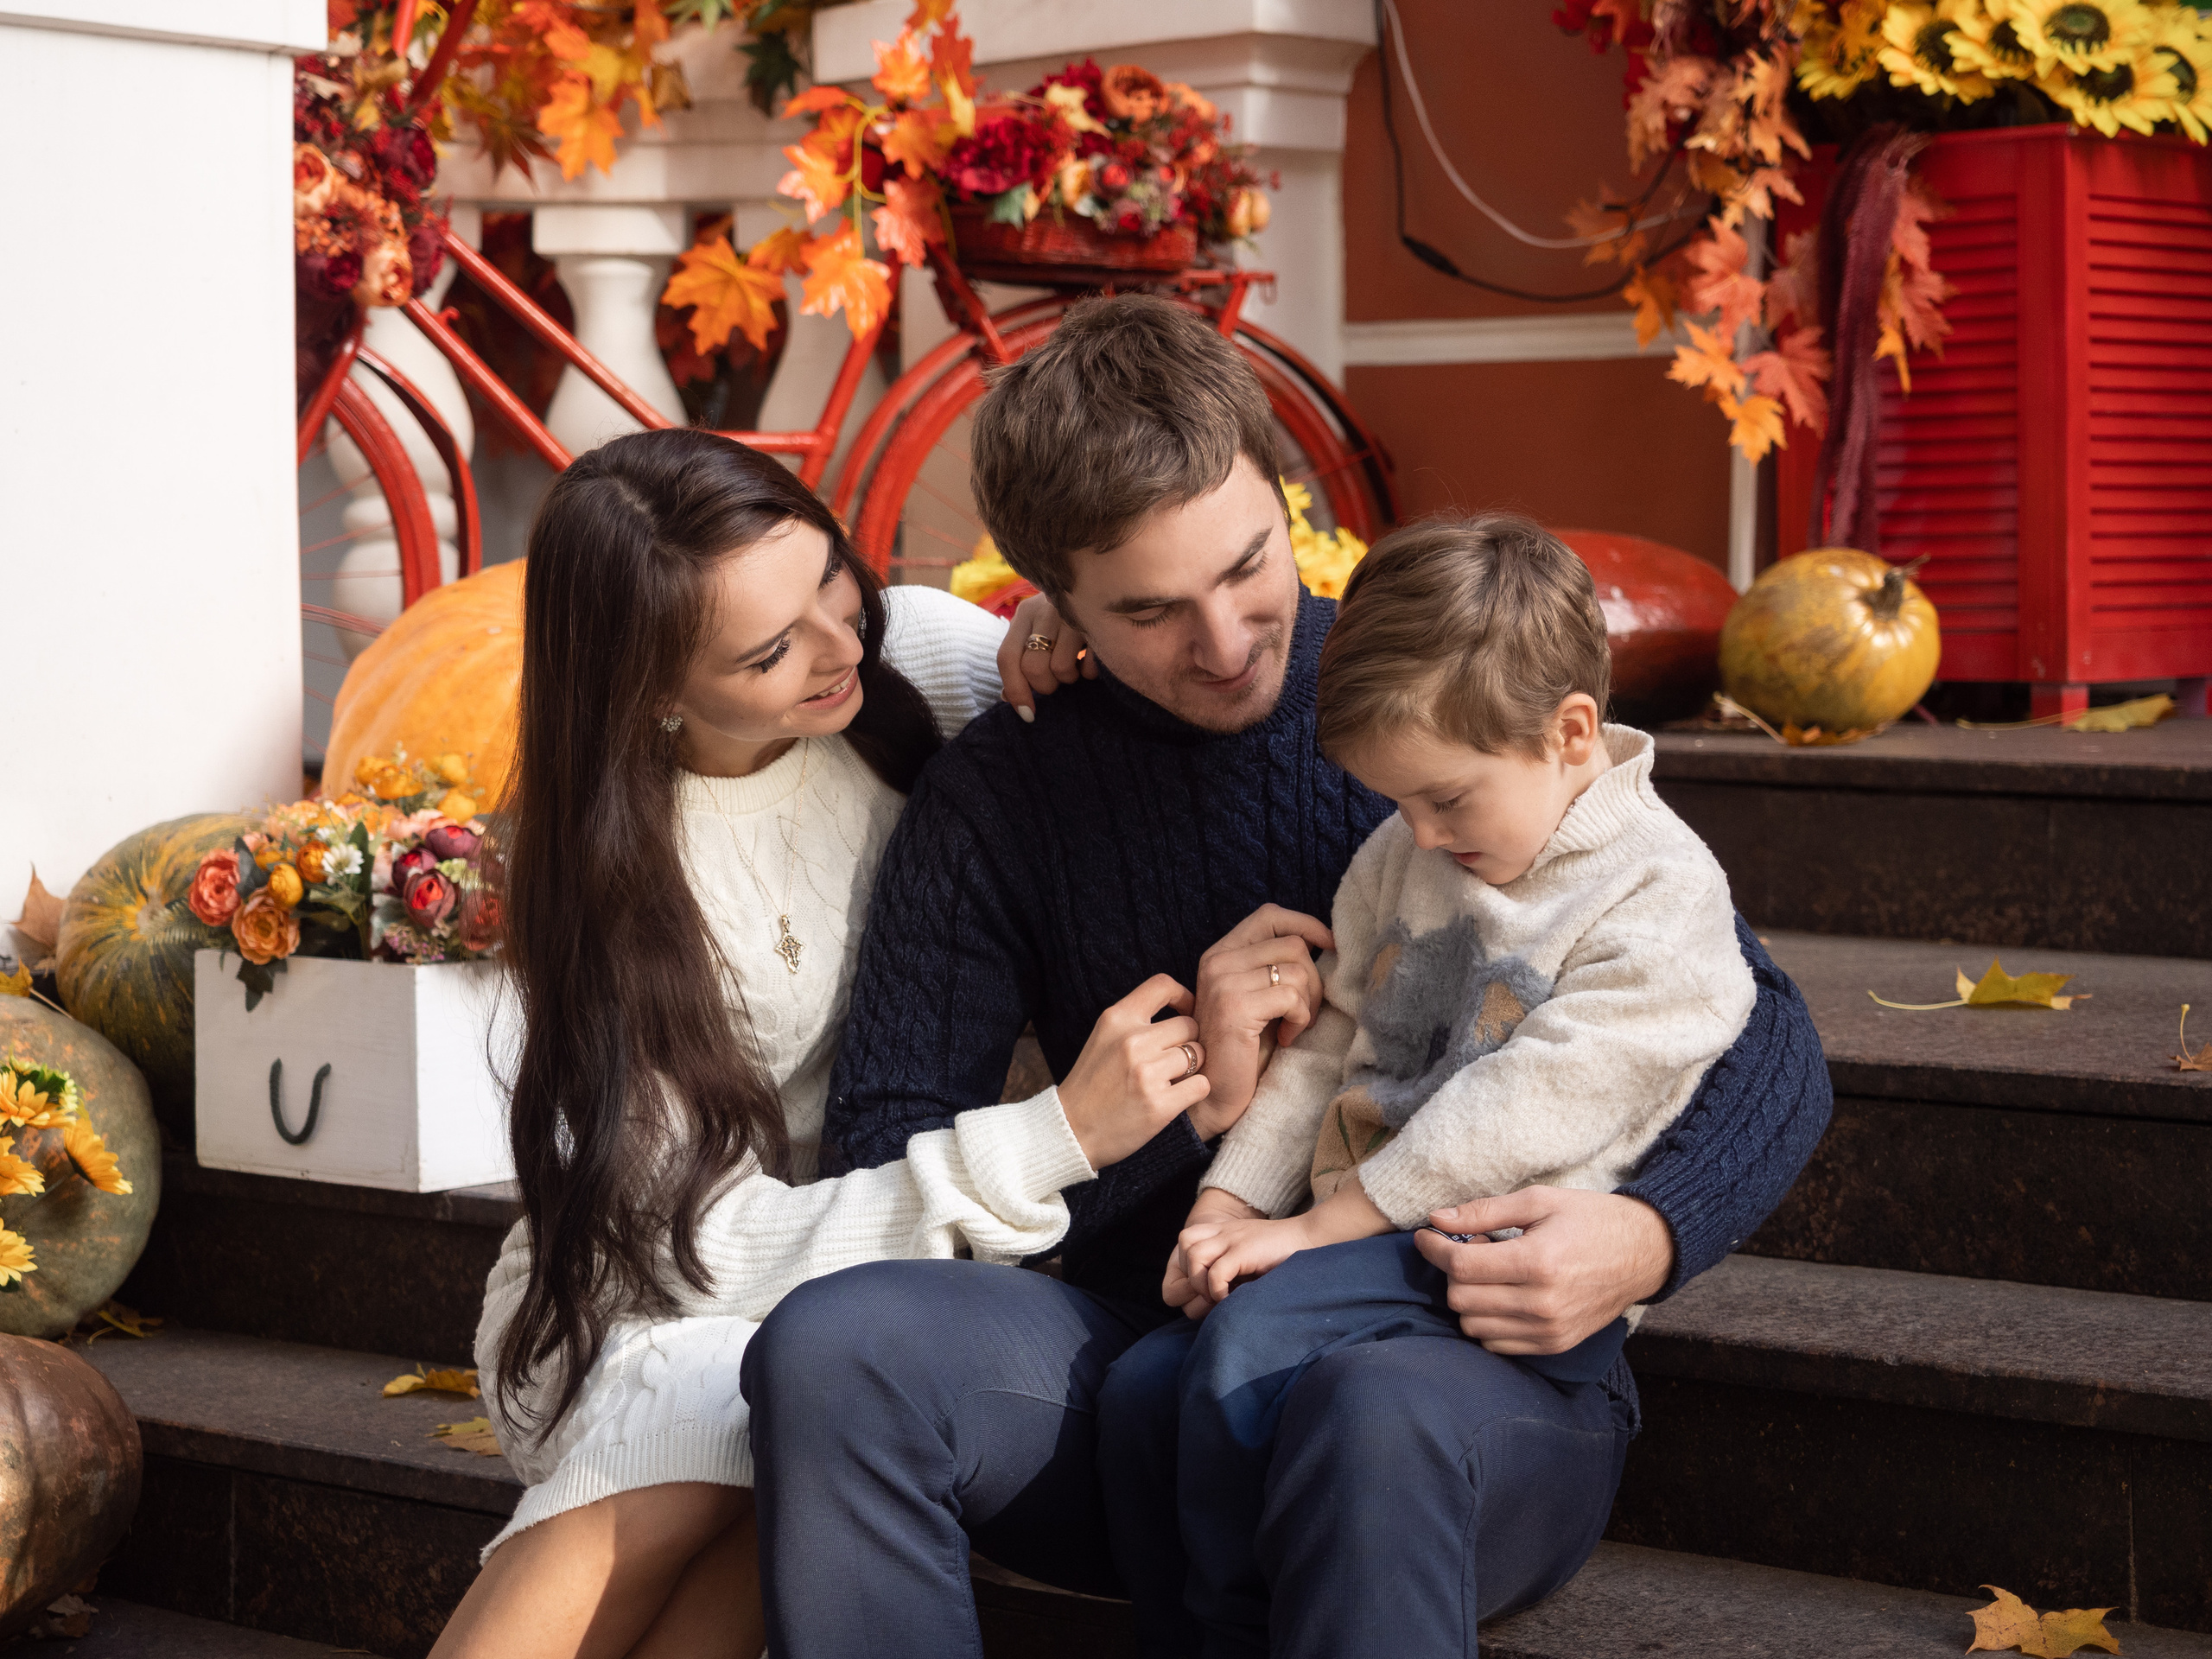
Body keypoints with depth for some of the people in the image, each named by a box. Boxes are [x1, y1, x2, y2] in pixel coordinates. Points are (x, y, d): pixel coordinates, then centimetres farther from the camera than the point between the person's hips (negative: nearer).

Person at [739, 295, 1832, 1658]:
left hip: (1476, 1360, -3)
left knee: (1372, 1411, -40)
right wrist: (1188, 1106, -12)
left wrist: (1649, 1236, -21)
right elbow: (885, 1178, 1)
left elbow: (1769, 1038, 0)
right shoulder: (989, 809, 3)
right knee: (834, 1347, -27)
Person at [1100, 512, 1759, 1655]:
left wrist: (1316, 1227, -17)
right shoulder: (1401, 858, 14)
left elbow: (1522, 1108, -16)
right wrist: (1232, 1200, 5)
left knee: (1252, 1341, -29)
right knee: (1143, 1389, -13)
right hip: (1354, 1249, 8)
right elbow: (1327, 1043, 20)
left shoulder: (1661, 897, -10)